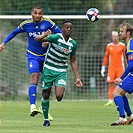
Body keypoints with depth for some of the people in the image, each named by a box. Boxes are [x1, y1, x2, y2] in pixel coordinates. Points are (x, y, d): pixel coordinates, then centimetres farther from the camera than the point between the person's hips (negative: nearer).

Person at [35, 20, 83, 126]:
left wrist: (77, 77, 7)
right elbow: (37, 39, -19)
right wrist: (44, 36, -43)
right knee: (46, 95, 5)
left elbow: (73, 61, 10)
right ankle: (46, 119, 23)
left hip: (61, 71, 2)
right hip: (48, 69, -2)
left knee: (59, 97, -18)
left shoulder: (73, 44, -1)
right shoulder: (56, 37, -14)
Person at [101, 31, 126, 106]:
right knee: (111, 84, -2)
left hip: (120, 68, -2)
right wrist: (103, 68, 10)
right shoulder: (109, 46, 7)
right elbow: (106, 57, 13)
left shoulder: (122, 46, 1)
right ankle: (110, 101, -2)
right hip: (111, 68, 2)